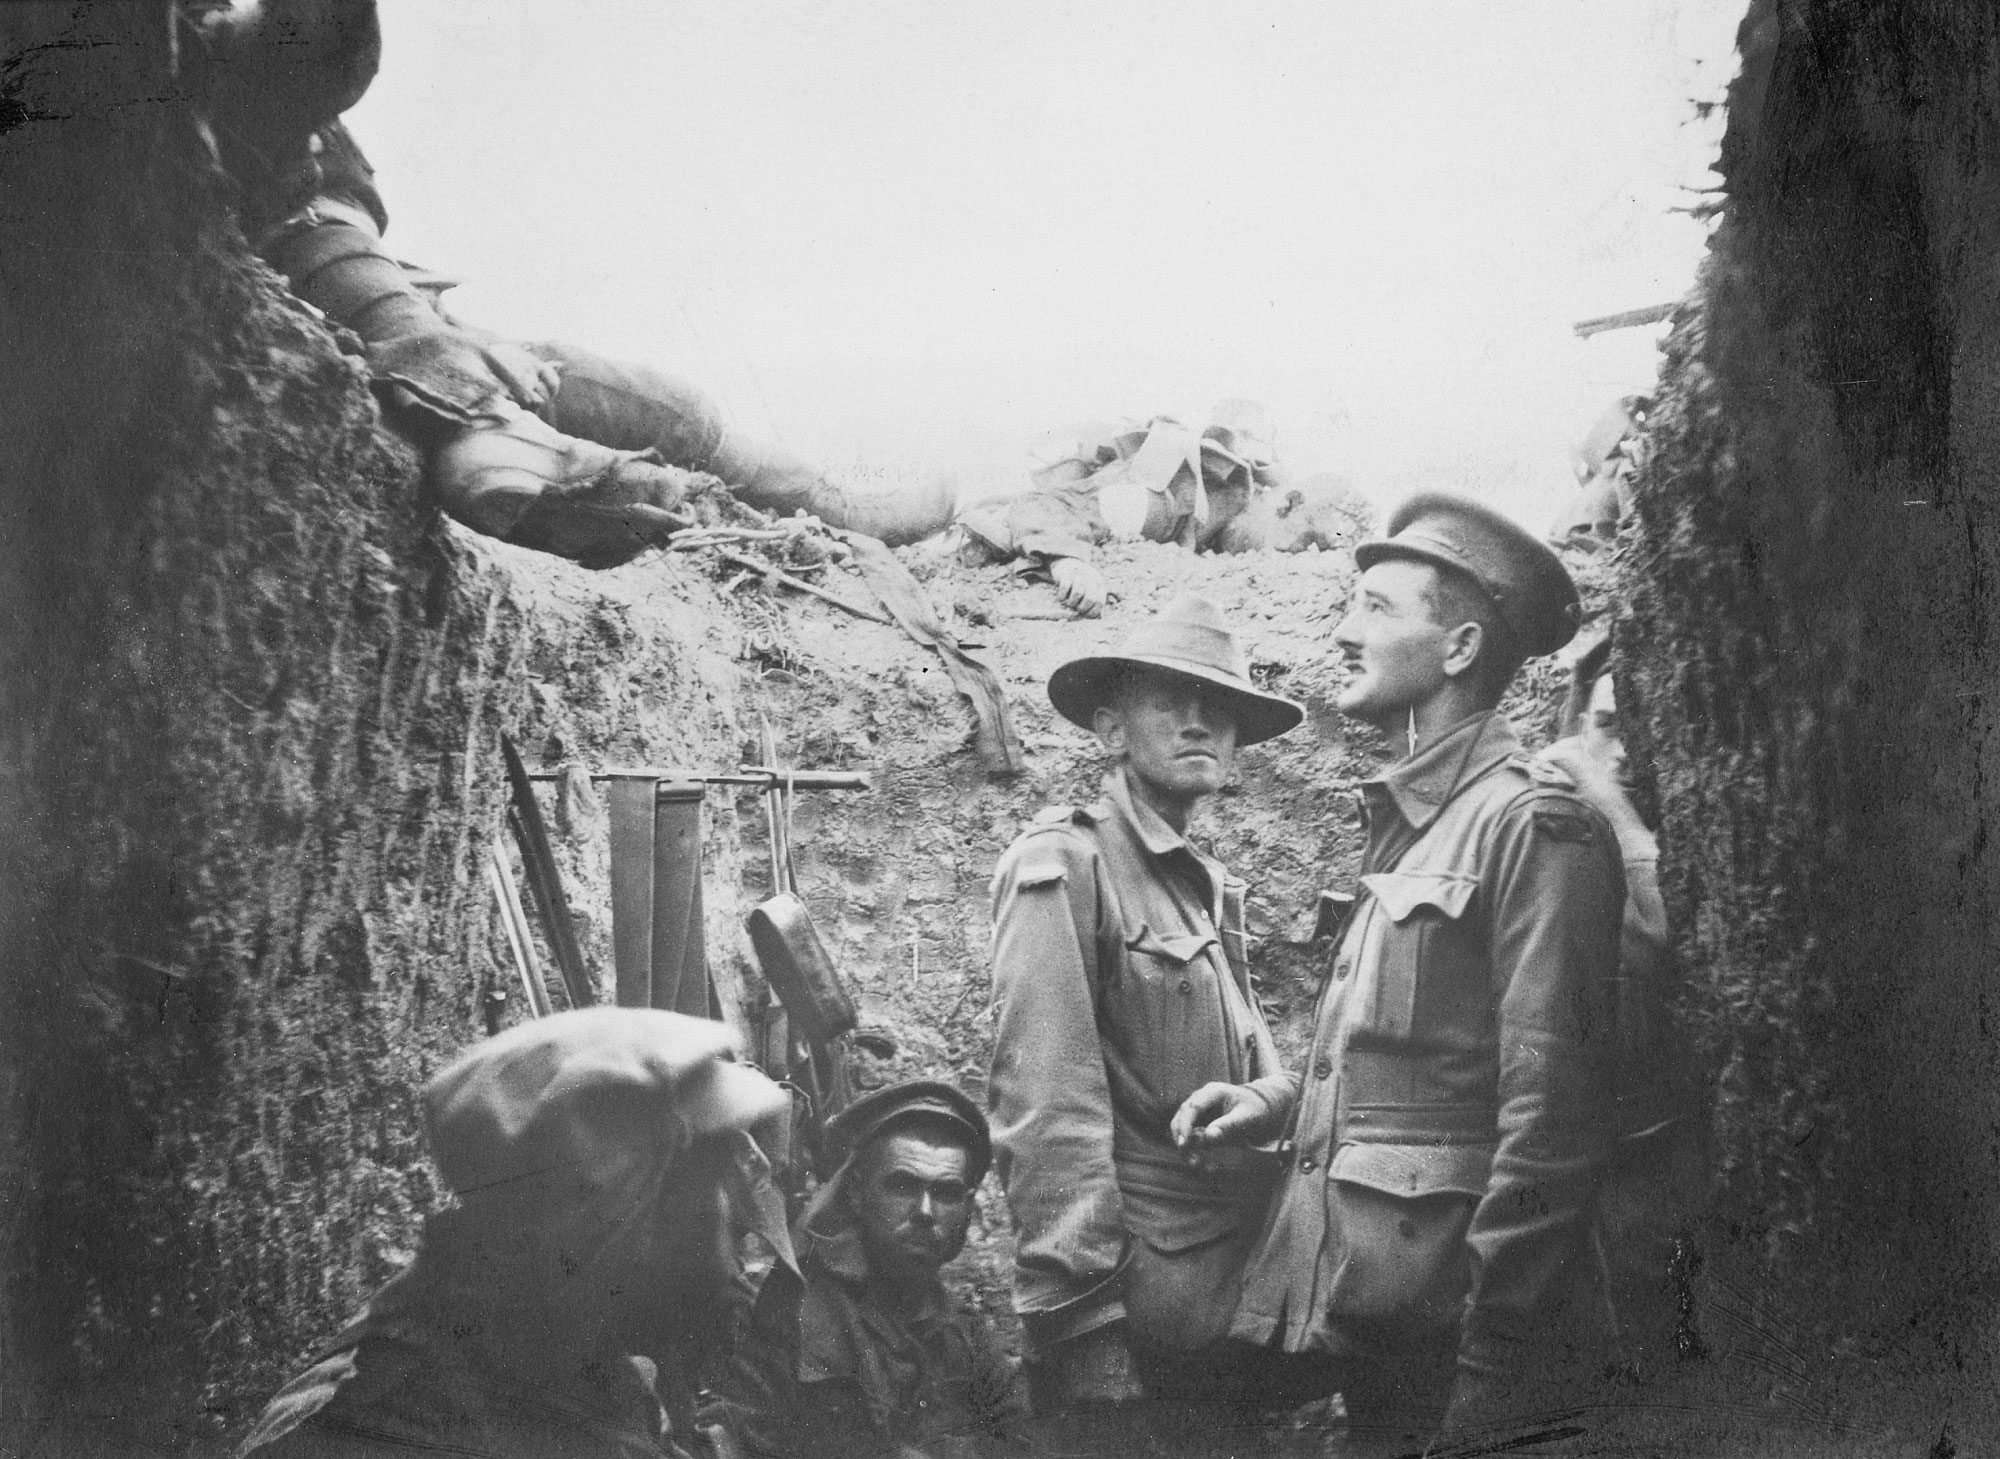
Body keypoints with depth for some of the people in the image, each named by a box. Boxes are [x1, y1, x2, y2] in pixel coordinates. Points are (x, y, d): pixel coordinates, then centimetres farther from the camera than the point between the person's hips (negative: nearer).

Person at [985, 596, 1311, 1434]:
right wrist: (1084, 1326, -22)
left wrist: (1264, 1098, 0)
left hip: (1238, 1296, 8)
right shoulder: (1063, 867, -12)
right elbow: (1047, 1108, -19)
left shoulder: (1211, 884, 15)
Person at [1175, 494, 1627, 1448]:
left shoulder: (1532, 824, -13)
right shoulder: (1403, 826, 14)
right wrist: (1278, 1106, 5)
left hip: (1437, 1330, -8)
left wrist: (1490, 1378, -20)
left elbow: (1548, 1124, -19)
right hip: (1353, 1315, 8)